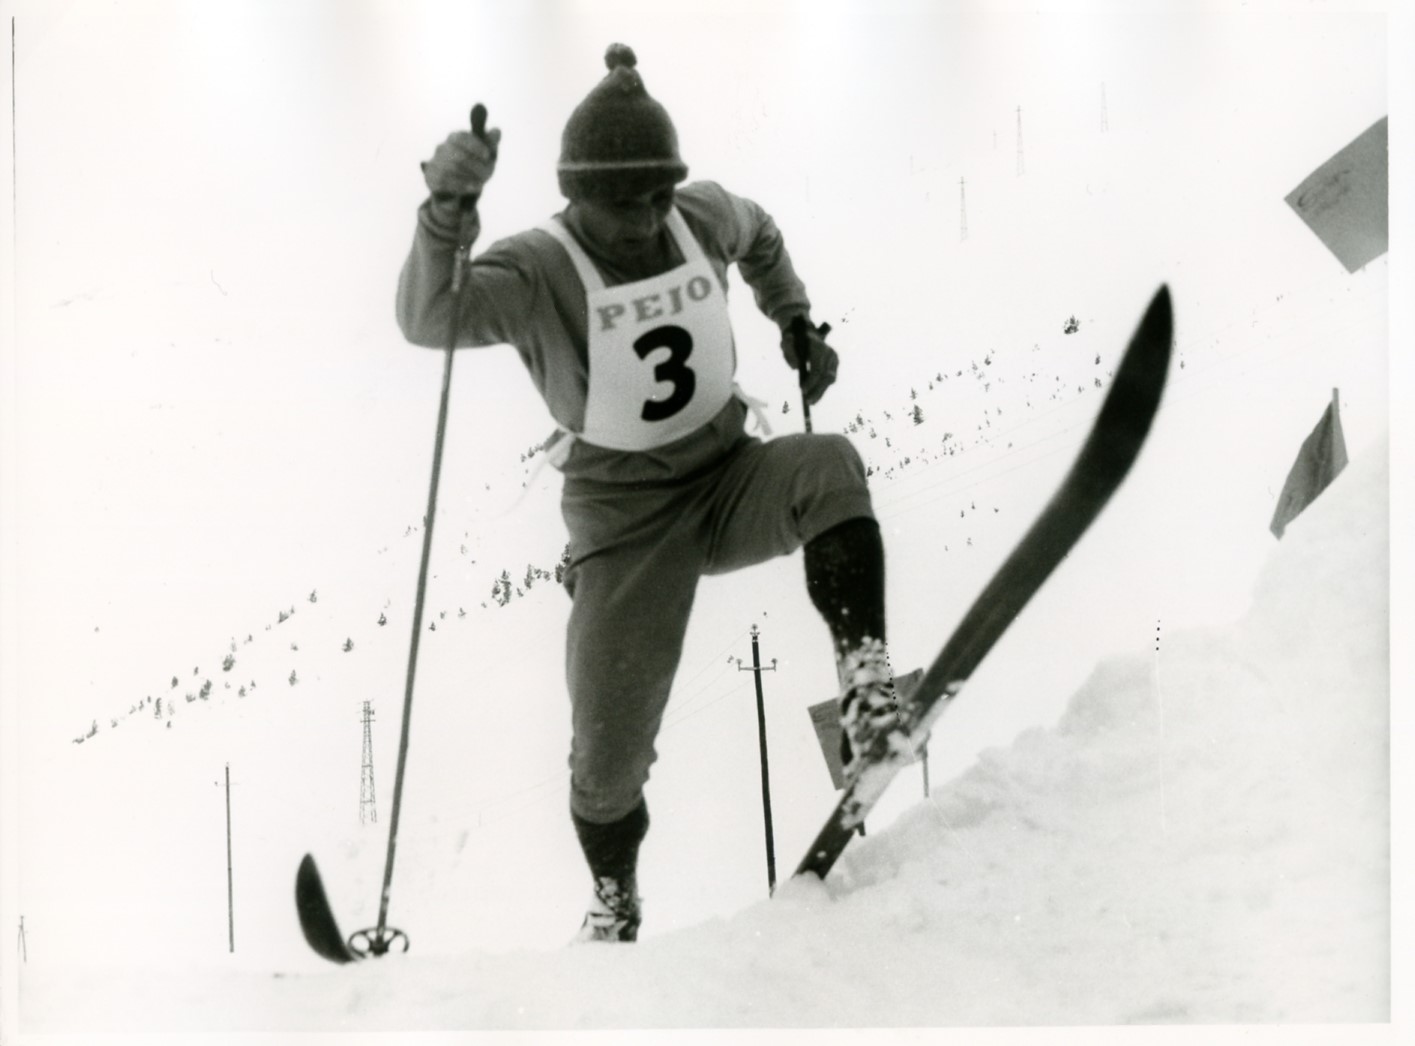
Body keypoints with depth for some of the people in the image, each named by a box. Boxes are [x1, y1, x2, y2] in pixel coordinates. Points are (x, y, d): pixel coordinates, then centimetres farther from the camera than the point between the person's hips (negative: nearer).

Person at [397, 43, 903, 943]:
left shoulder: (703, 218, -5)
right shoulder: (538, 271, -19)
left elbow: (759, 236, 22)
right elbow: (432, 317, -39)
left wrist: (795, 321, 14)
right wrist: (447, 211, -54)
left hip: (731, 481, 3)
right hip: (627, 524, -3)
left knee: (829, 467, -32)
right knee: (611, 753, -3)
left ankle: (866, 681, -28)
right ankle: (613, 904, 26)